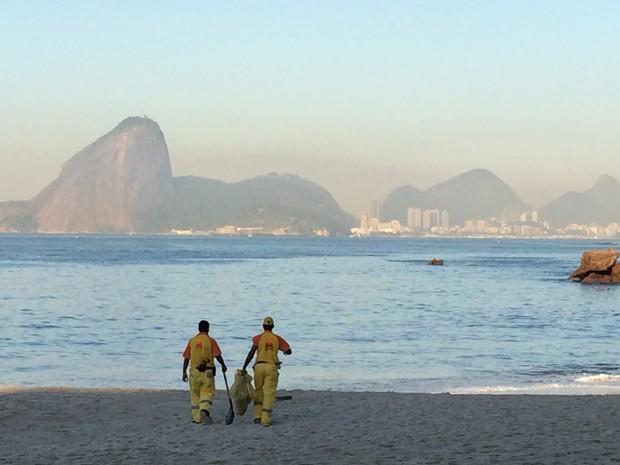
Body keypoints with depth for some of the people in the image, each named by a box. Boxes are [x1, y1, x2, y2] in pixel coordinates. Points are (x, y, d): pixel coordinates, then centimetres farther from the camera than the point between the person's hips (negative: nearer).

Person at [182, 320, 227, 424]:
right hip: (207, 371, -2)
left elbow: (186, 358, 2)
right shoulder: (211, 341, -4)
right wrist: (223, 366, 9)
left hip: (194, 371, 2)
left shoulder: (192, 341, 4)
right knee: (208, 392, 3)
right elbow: (218, 356, -8)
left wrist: (184, 372, 7)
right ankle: (204, 410, -23)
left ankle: (196, 417, 14)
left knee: (195, 394, 12)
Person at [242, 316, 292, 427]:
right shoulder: (277, 339, 7)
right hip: (272, 367, 0)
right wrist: (286, 352, 32)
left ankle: (257, 416, 11)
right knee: (269, 394, -1)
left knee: (258, 392, 17)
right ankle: (266, 419, -11)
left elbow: (251, 353, -7)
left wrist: (244, 367, -5)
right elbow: (289, 351, 7)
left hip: (259, 366, 0)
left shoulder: (258, 338, 2)